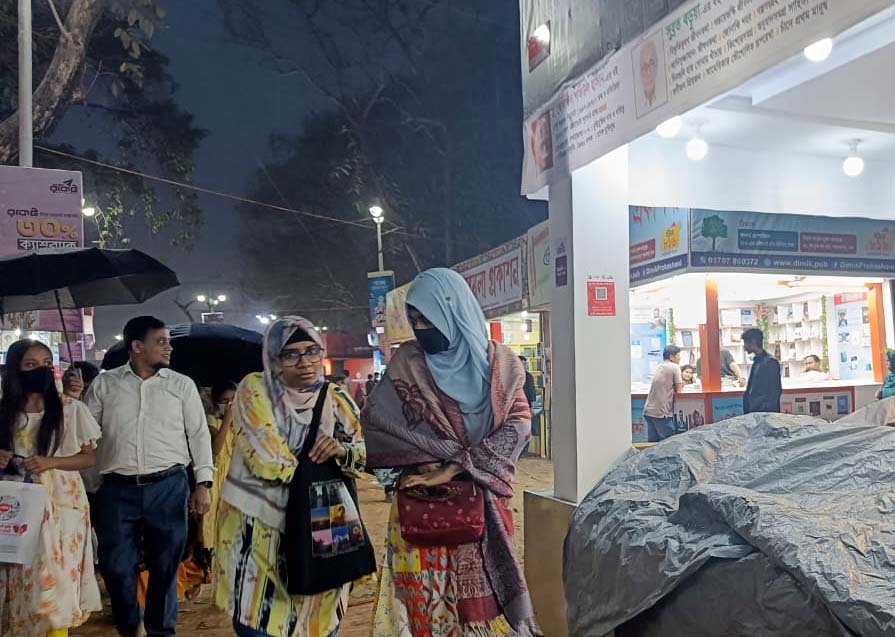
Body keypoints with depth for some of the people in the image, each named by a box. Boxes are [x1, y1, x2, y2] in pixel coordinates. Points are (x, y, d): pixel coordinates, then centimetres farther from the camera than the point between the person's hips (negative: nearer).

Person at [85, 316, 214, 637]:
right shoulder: (104, 384, 5)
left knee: (165, 566, 8)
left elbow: (199, 434, 4)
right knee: (115, 566, 7)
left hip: (168, 486, 0)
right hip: (118, 488, 0)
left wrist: (204, 483, -2)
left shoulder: (182, 385, 4)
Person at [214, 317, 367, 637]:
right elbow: (266, 458, -15)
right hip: (259, 524, -2)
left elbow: (361, 455, 5)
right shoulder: (254, 390, -8)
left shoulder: (336, 400, 1)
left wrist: (341, 450, -17)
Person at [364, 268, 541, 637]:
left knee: (484, 591, 8)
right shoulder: (408, 362, 0)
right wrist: (438, 455, -13)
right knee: (428, 594, 1)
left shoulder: (498, 363, 1)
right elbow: (376, 421, -4)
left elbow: (518, 423, -7)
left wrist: (455, 468, -16)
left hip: (484, 497, 1)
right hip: (424, 497, 0)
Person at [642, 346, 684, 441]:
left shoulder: (659, 367, 18)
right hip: (661, 412, -8)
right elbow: (678, 390, -2)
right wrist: (682, 384, 17)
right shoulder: (675, 367, -4)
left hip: (649, 411, 8)